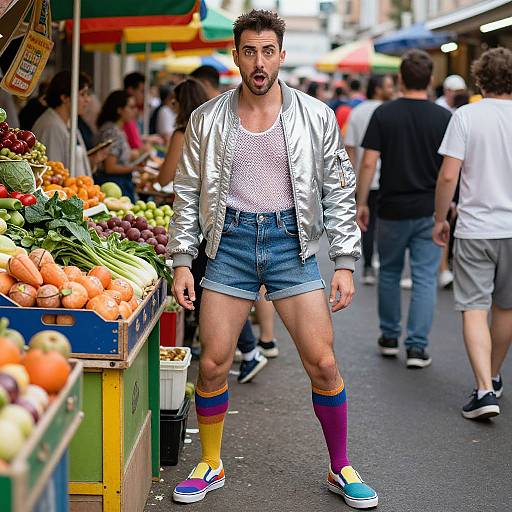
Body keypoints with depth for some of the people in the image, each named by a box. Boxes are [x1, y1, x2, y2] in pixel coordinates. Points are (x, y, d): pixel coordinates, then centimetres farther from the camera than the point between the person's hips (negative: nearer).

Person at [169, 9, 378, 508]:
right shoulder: (207, 120, 3)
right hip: (231, 242, 1)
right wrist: (181, 262, 0)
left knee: (323, 364, -2)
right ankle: (210, 466, 21)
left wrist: (345, 263, -2)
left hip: (291, 242, -1)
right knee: (212, 364, 0)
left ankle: (340, 469, 17)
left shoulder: (315, 117, 0)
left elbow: (338, 193, 3)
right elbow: (187, 194, 7)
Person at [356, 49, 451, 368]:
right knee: (425, 278, 3)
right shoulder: (444, 117, -4)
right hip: (430, 210, 0)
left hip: (392, 209, 1)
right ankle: (417, 347, 0)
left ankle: (390, 338, 26)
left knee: (390, 273, 17)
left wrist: (361, 203, 1)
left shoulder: (384, 114, -5)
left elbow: (369, 163, -8)